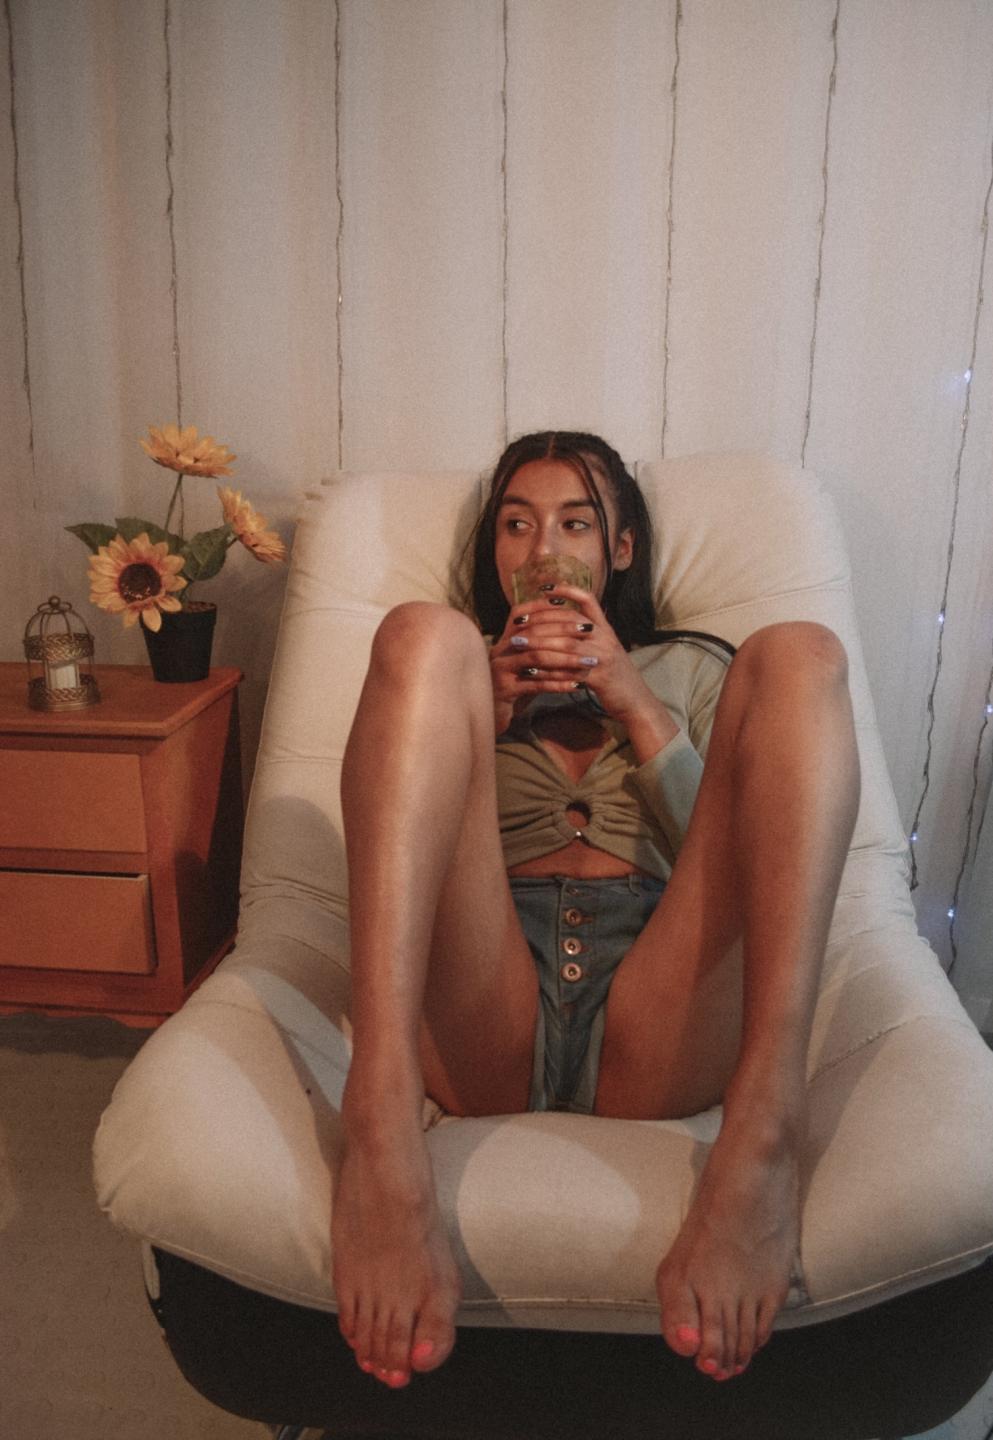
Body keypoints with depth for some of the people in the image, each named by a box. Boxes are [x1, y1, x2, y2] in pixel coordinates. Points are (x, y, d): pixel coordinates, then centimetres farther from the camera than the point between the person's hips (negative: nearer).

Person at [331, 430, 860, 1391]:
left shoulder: (687, 671, 30)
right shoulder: (475, 663, 30)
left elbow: (731, 855, 13)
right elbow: (409, 841, 15)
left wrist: (635, 708, 3)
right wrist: (486, 710, 2)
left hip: (652, 1010, 1)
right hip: (483, 1010, 0)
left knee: (796, 654, -15)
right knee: (421, 635, -18)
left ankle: (758, 1139, -35)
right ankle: (382, 1132, -40)